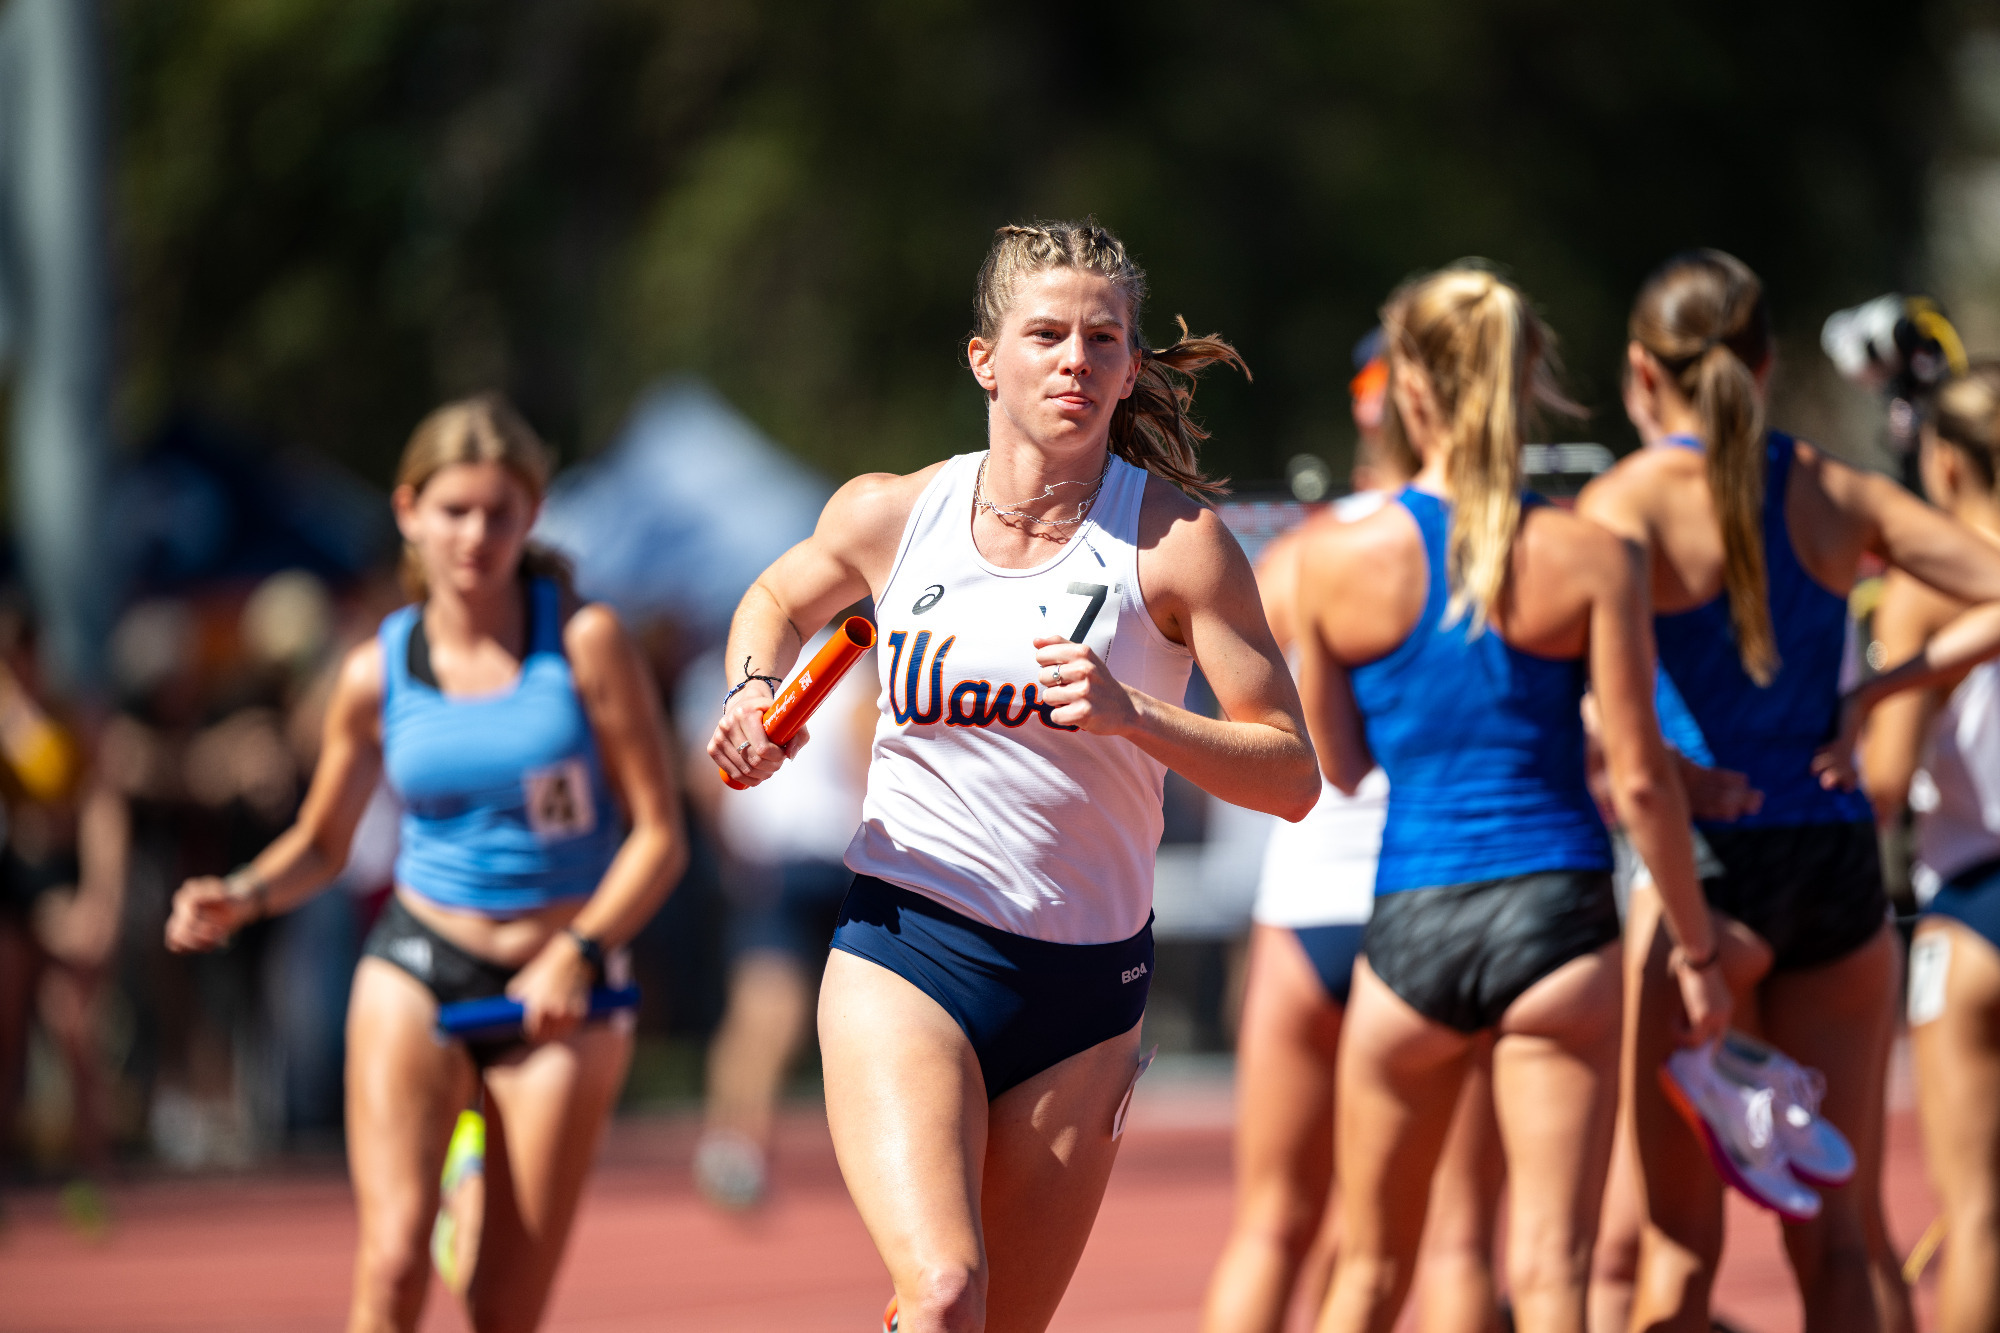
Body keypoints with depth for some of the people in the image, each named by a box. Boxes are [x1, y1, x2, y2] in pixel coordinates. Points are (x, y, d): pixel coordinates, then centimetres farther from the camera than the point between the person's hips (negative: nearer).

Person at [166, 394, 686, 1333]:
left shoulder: (584, 642, -6)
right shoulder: (377, 675, 0)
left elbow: (658, 834, -4)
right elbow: (321, 844, 14)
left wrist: (578, 955, -17)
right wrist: (241, 897, -7)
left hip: (561, 984, -1)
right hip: (418, 969, 1)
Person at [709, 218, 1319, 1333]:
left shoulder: (1177, 540, -6)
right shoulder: (893, 513, 1)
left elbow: (1292, 775, -8)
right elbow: (781, 599, 24)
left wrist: (1132, 715, -24)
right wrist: (753, 689, 3)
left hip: (1084, 988, 1)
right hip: (905, 950, -1)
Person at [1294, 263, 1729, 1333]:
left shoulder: (1336, 562, -2)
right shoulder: (1586, 561, -5)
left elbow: (1335, 765, 8)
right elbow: (1640, 780, -4)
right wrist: (1696, 949, 6)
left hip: (1408, 923, 1)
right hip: (1555, 914, -1)